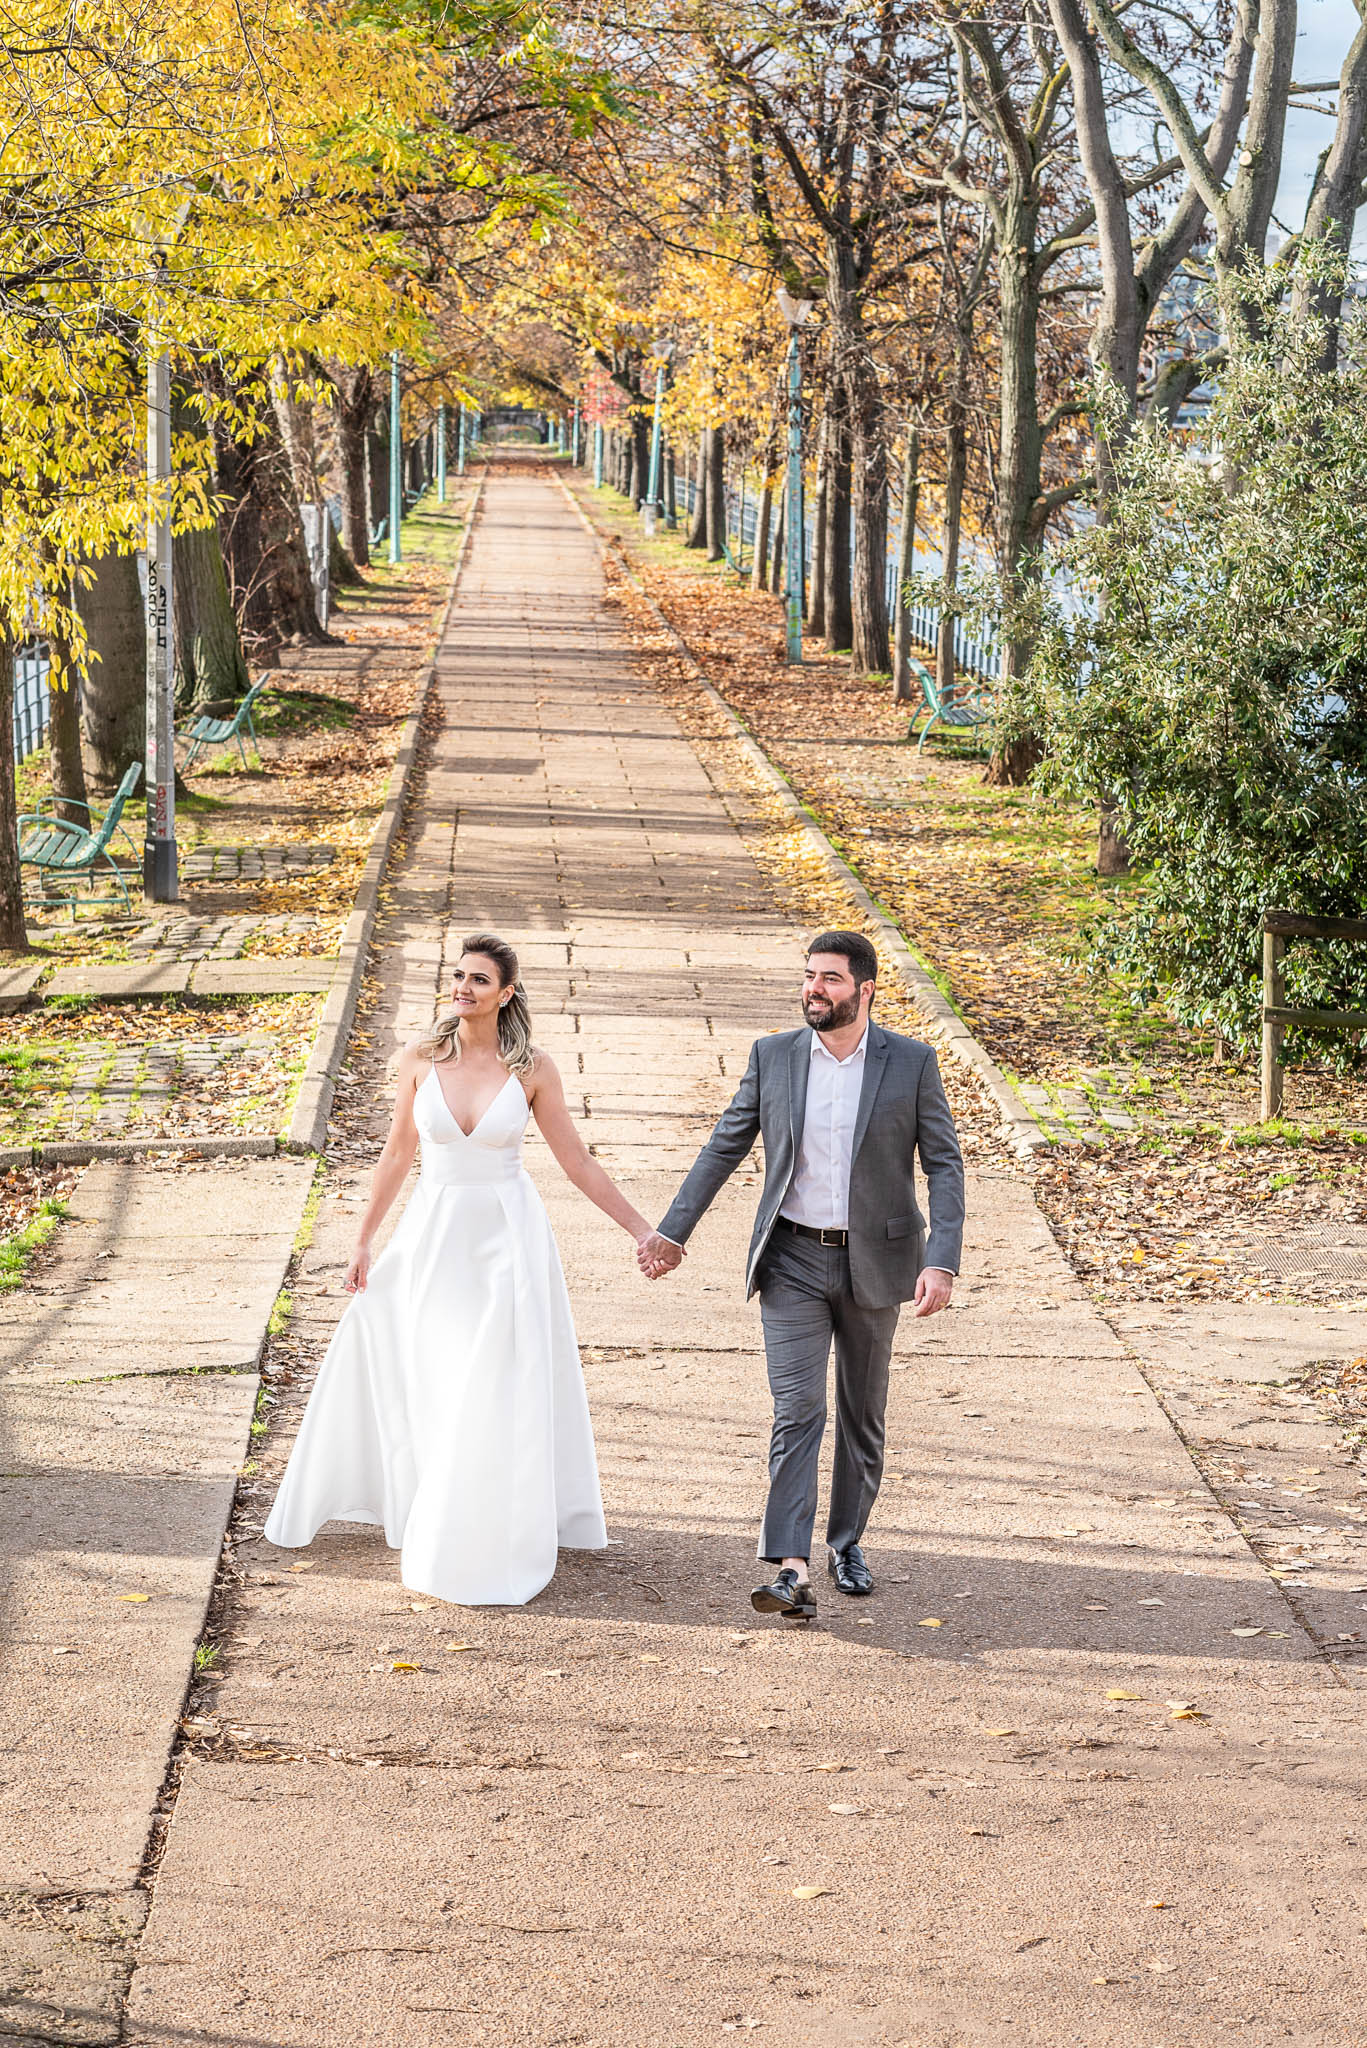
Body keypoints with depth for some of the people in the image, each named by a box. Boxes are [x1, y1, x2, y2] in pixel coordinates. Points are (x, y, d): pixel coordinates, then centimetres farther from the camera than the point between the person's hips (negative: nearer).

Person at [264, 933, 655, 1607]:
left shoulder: (532, 1069, -7)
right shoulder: (421, 1060, -3)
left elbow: (577, 1162, -1)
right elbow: (397, 1154, 7)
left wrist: (643, 1230, -5)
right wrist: (364, 1242, 12)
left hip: (508, 1240, -2)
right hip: (433, 1237, 2)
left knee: (501, 1396, 0)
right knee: (431, 1391, 8)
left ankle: (489, 1551, 15)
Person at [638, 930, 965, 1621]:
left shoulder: (911, 1063, -5)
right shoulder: (772, 1057, 0)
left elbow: (945, 1164, -5)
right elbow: (724, 1148, 6)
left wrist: (942, 1262, -16)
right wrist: (672, 1229, 1)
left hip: (873, 1262, 0)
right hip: (793, 1261, 0)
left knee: (862, 1413, 13)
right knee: (797, 1410, -11)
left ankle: (848, 1542, 31)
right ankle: (791, 1570, -18)